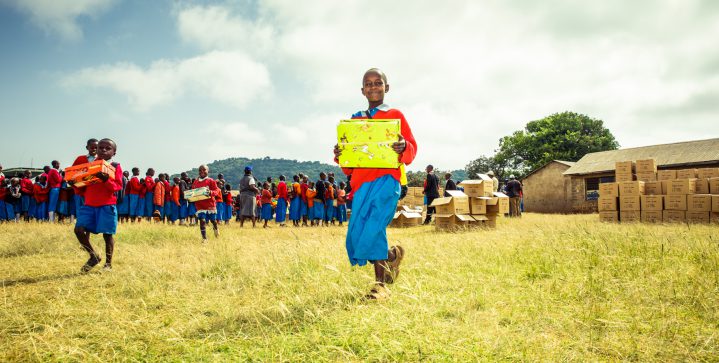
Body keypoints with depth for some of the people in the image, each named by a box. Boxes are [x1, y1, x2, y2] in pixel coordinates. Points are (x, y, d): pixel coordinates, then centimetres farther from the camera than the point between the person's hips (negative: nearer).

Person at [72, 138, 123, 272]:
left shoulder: (116, 167, 2)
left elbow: (117, 186, -10)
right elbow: (82, 190, 19)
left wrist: (106, 179, -27)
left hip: (107, 205, -4)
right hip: (89, 205, 4)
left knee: (107, 234, -1)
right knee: (79, 230, -9)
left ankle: (108, 263, 14)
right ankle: (94, 257, 9)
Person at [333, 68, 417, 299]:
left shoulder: (395, 115, 9)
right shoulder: (355, 120, 19)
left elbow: (412, 149, 4)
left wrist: (404, 148, -19)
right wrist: (340, 157, -3)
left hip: (387, 178, -4)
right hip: (361, 181, 4)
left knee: (373, 227, -21)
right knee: (356, 239, -2)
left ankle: (381, 284, -6)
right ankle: (392, 254, 26)